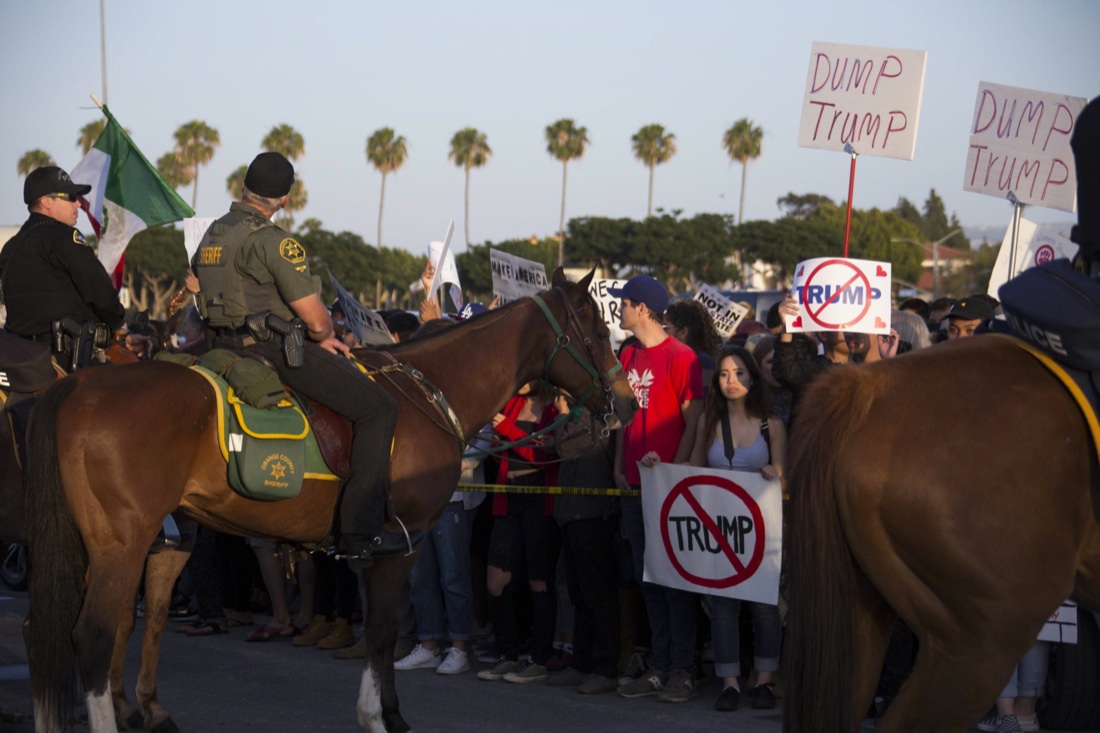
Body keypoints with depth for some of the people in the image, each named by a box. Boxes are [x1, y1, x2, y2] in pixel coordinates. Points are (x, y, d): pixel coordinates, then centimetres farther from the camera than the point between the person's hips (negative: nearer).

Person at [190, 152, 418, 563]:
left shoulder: (213, 234, 12)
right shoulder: (275, 243, -15)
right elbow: (316, 320, -17)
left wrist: (314, 338, 18)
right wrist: (323, 337, 10)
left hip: (225, 345, 10)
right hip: (272, 351, -10)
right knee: (378, 408, -6)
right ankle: (361, 535, -12)